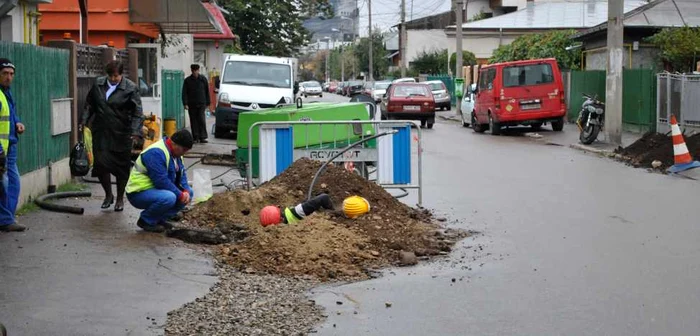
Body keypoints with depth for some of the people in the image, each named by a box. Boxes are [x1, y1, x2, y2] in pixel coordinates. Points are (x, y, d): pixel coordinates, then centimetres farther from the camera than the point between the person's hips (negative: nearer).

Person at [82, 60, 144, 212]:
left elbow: (137, 112, -12)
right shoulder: (98, 84, 5)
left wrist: (135, 131, -22)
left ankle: (120, 198, 22)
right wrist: (85, 121, 10)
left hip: (121, 134, -3)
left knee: (121, 167, 5)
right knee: (101, 164, -2)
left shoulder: (130, 88, -8)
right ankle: (108, 195, 21)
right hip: (101, 133, 3)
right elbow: (89, 105, 18)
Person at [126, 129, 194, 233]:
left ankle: (160, 219, 7)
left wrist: (186, 191, -8)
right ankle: (146, 221, -10)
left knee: (189, 192, 3)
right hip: (139, 193, -10)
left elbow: (181, 174, 12)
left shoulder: (176, 153, 7)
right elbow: (161, 181, -29)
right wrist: (180, 195, -21)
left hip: (155, 190, 10)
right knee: (169, 197, -35)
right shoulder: (156, 153, -25)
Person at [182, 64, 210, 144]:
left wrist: (207, 103, 7)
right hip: (191, 104, 1)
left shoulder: (203, 79, 6)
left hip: (201, 104, -1)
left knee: (201, 120, -10)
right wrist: (185, 103, -9)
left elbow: (207, 92, 11)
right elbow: (184, 93, 2)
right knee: (193, 121, 3)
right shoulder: (187, 80, 5)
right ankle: (196, 138, 9)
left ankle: (202, 137, -10)